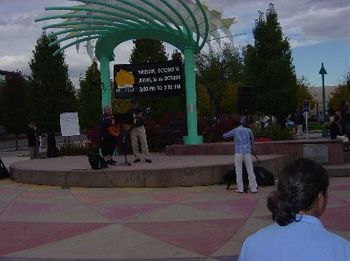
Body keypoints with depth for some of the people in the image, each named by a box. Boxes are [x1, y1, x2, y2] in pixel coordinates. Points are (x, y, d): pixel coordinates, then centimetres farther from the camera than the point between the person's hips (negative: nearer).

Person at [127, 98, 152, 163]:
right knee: (134, 144, 0)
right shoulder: (129, 112, 8)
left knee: (144, 143, -4)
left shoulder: (140, 111, 4)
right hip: (133, 129, 2)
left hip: (140, 128, -2)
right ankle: (137, 157, 10)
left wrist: (141, 117, -21)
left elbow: (143, 119, -1)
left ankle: (147, 157, -3)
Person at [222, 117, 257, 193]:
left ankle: (240, 189, 1)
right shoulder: (248, 130, 12)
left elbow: (224, 136, 20)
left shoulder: (234, 131, 9)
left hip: (238, 153, -1)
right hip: (247, 152, 1)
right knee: (250, 171, 4)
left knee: (238, 171, 3)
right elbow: (252, 140, 22)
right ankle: (253, 188, 3)